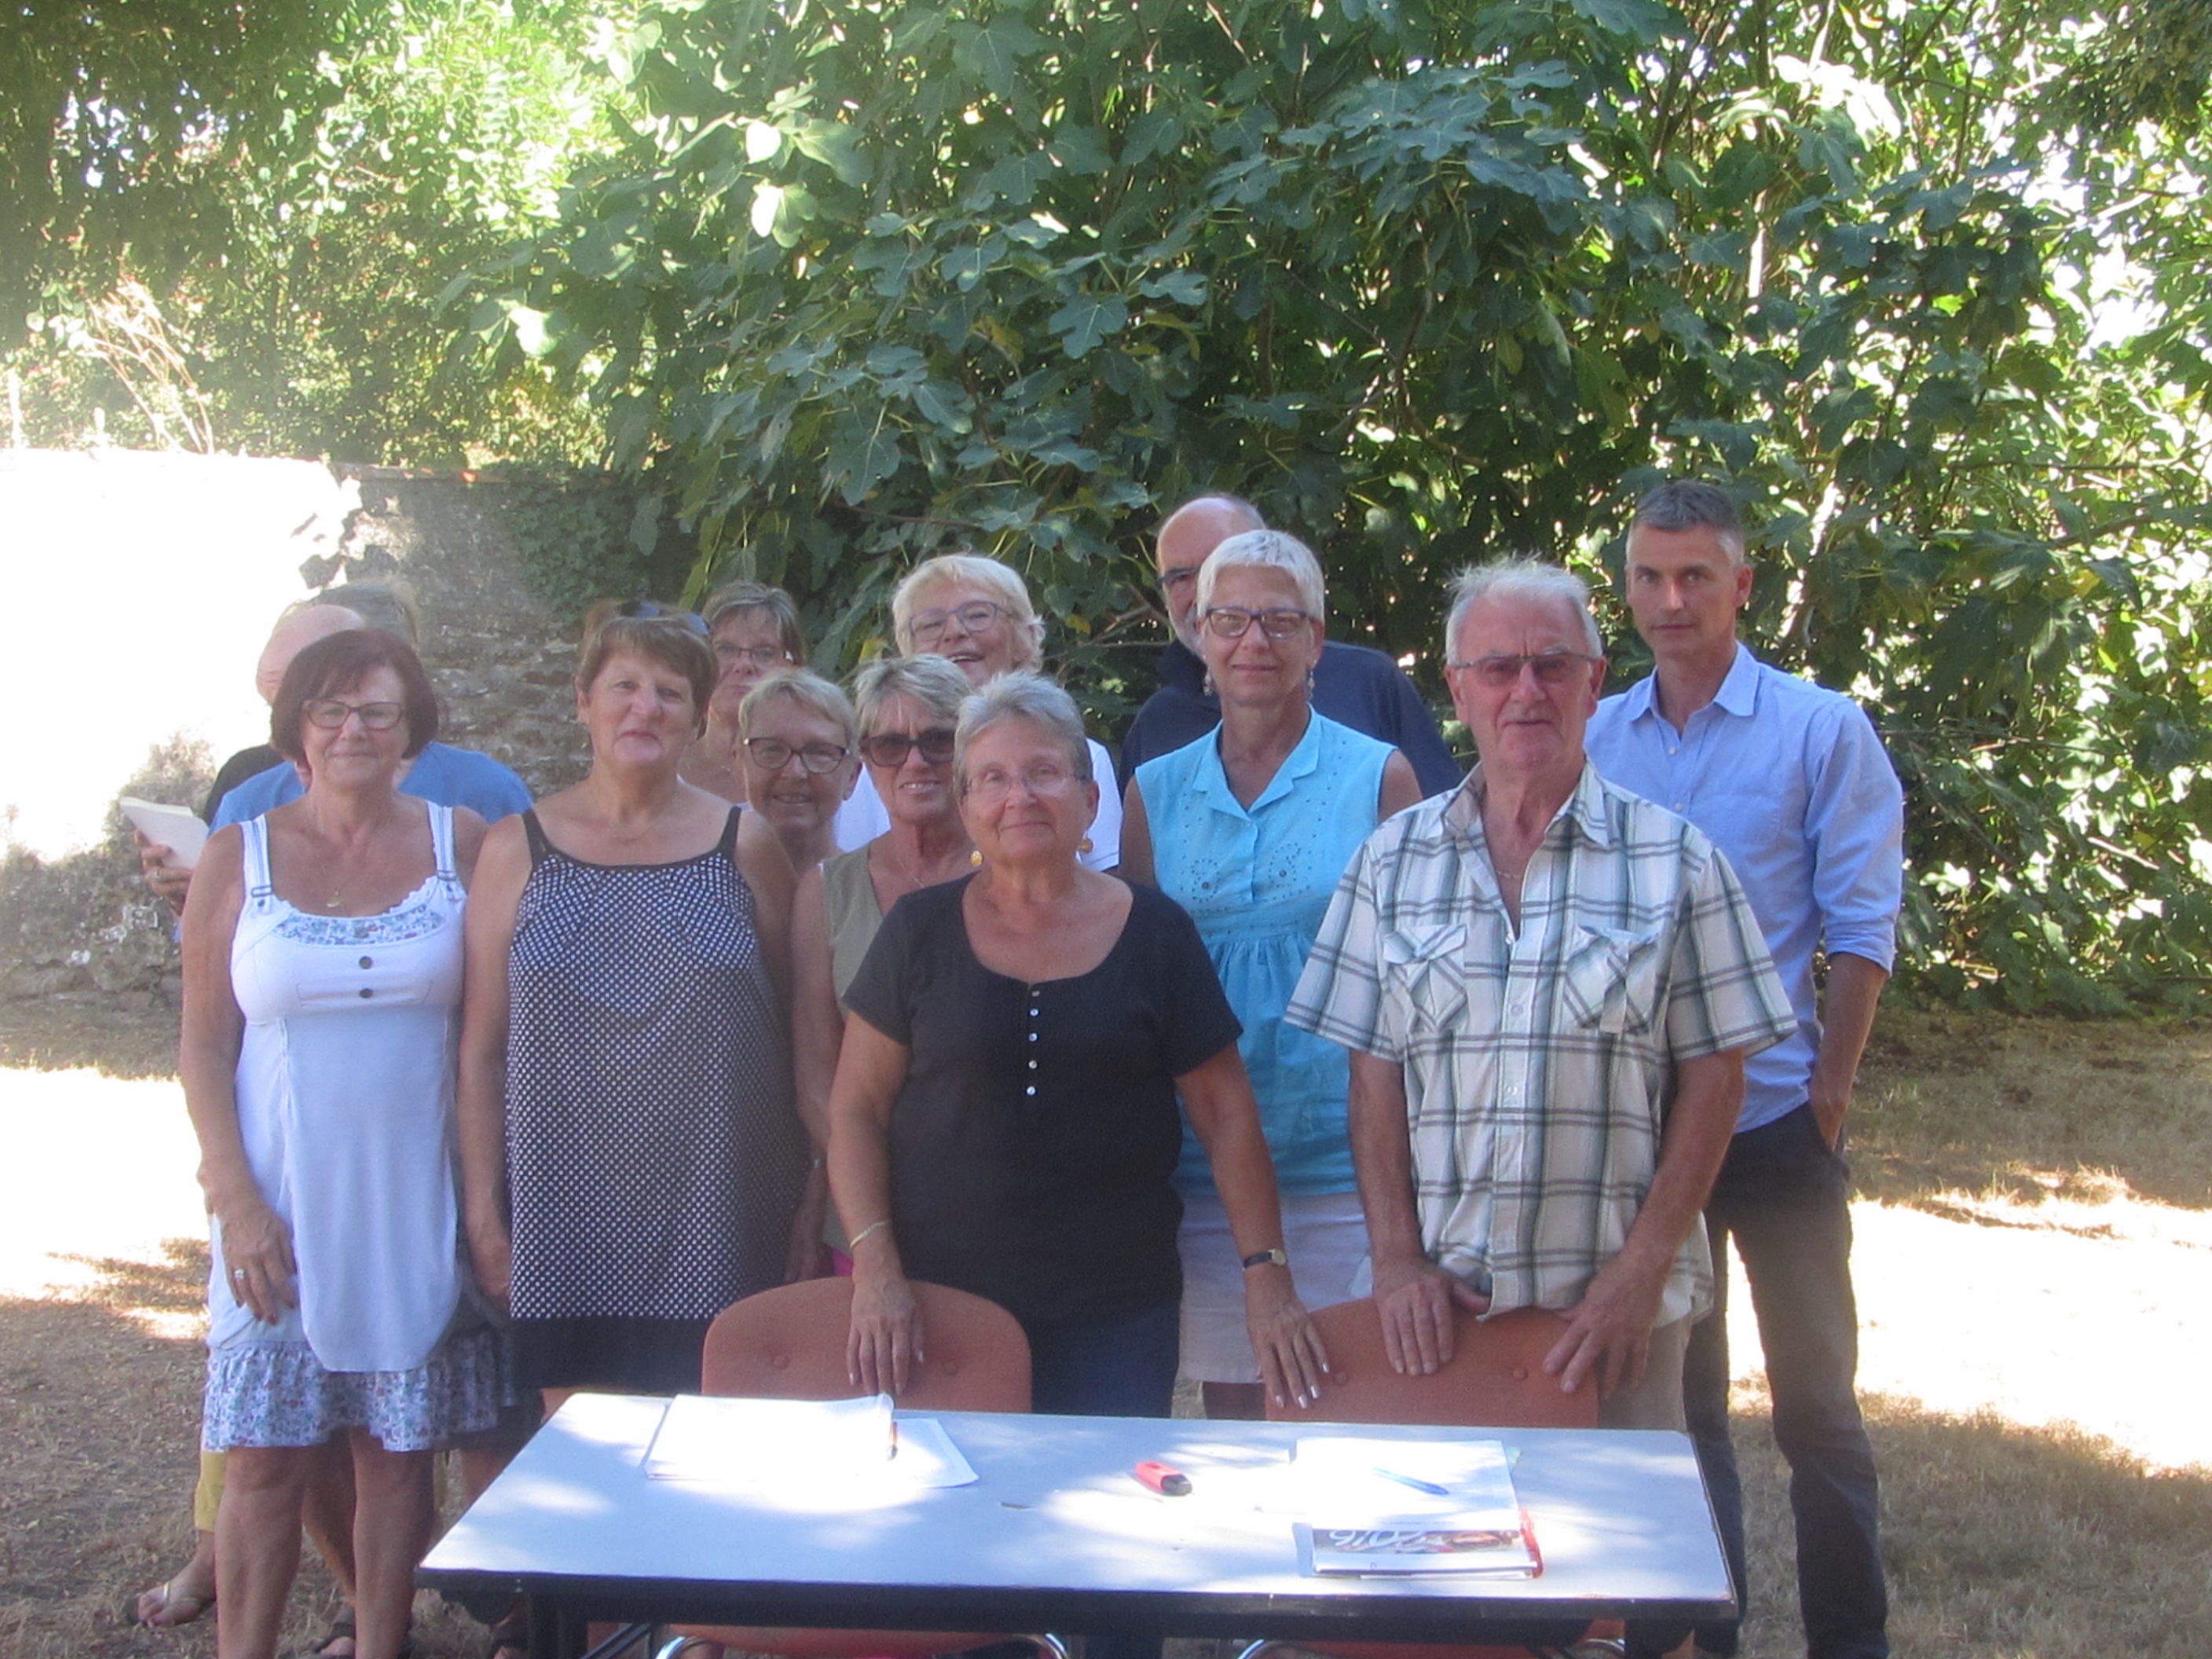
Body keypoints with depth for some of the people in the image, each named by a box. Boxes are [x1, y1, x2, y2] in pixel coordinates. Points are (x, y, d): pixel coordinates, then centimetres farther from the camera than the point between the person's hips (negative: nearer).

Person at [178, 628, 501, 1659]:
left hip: (417, 1203, 1)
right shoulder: (240, 857, 1)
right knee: (265, 1457, 1)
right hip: (283, 1201, 0)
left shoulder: (461, 843, 2)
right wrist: (237, 1201, -8)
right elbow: (203, 1045, 2)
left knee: (399, 1450, 8)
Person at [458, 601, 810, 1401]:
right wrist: (483, 1213, 2)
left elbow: (790, 1031, 8)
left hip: (714, 1224, 0)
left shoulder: (744, 844, 5)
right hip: (566, 1215, 0)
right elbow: (481, 1050, 6)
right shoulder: (519, 848, 5)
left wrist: (800, 1213, 6)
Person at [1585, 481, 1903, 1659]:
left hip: (1773, 1118, -3)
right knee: (1673, 1390, 13)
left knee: (1816, 1396, 4)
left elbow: (1860, 925, -6)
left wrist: (1830, 1089, -11)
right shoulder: (1592, 738, 5)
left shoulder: (1820, 730, -4)